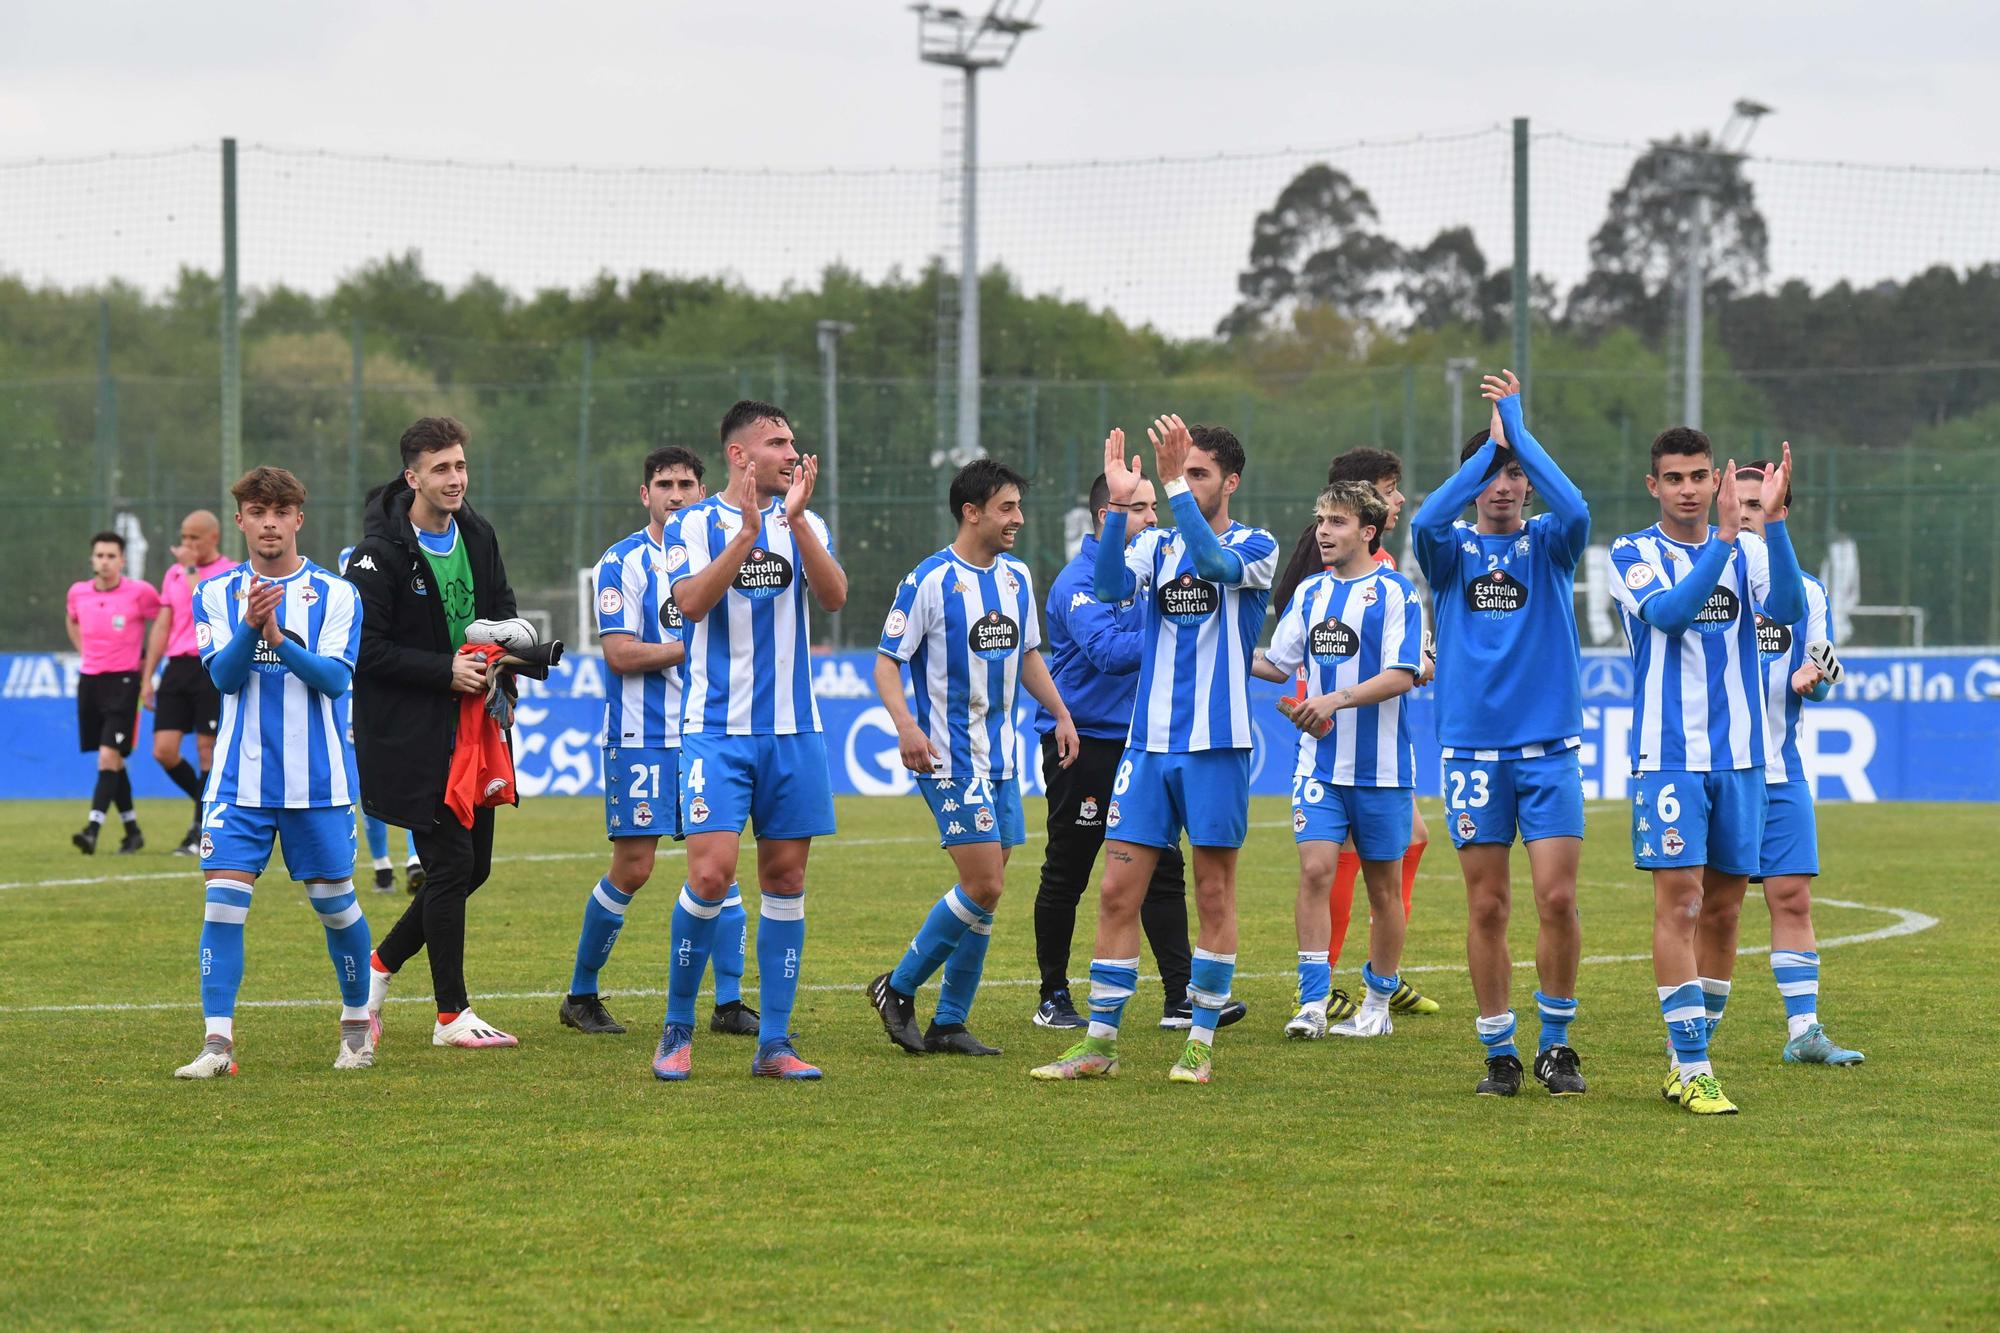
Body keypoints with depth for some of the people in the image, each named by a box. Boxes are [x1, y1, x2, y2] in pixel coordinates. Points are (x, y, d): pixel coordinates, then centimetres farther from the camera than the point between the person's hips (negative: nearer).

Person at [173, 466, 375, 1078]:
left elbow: (335, 677, -10)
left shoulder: (334, 593, 0)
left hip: (317, 779, -1)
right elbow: (224, 675, -6)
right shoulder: (217, 592, 5)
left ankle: (357, 1022, 27)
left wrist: (281, 640, -25)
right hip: (239, 777, 1)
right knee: (224, 896, -10)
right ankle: (218, 1042, -10)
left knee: (334, 901, 6)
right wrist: (249, 627, -25)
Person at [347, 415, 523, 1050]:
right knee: (451, 864, -7)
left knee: (472, 866, 10)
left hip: (470, 729, 8)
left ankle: (382, 962, 28)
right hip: (410, 734, -8)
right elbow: (366, 650, -16)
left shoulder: (478, 535, 8)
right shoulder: (381, 552, -14)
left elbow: (503, 610, 22)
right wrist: (446, 670, -20)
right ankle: (452, 1015, 3)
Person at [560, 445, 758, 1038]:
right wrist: (696, 647, -12)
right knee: (633, 867, -6)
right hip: (640, 738, -5)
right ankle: (580, 995, 9)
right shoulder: (623, 562, -4)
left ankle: (729, 1004, 3)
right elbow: (620, 654, -12)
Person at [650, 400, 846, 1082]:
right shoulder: (694, 525, 0)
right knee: (712, 871, -14)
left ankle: (774, 1044, 9)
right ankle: (677, 1030, 2)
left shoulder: (804, 523, 8)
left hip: (793, 730, 4)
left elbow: (834, 597, -8)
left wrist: (795, 519, -20)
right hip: (717, 729, -4)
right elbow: (691, 602, -17)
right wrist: (748, 532, -25)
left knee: (785, 878, 4)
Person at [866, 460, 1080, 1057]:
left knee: (985, 890, 5)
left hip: (1000, 757, 7)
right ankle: (898, 989, 3)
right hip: (950, 760, -7)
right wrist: (906, 724, -27)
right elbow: (887, 660, -11)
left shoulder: (1017, 577, 10)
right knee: (983, 887, -13)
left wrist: (1060, 713, 12)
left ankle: (949, 1023, 12)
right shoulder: (929, 581, -11)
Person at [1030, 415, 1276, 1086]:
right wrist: (1119, 505, -21)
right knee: (1118, 891, 1)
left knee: (1214, 895, 1)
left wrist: (1175, 485, -28)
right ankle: (1099, 1043, 6)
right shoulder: (1155, 546, 10)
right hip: (1148, 742, 4)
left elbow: (1213, 562, -23)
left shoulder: (1255, 546, -1)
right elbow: (1111, 587, -10)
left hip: (1217, 742, -4)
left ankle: (1201, 1042, 10)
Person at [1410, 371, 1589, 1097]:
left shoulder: (1549, 544, 5)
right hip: (1473, 751, 1)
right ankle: (1498, 1053, 10)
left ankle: (1556, 1044, 7)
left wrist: (1518, 429, -12)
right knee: (1487, 908, 1)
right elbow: (1424, 521, -18)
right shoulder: (1452, 549, 5)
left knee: (1557, 900, -8)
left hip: (1550, 749, -1)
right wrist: (1488, 445, -11)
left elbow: (1576, 510, -18)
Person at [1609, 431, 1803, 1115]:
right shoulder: (1633, 554, -1)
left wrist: (1773, 522, -24)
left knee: (1723, 906, 7)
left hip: (1739, 753, 4)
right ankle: (1691, 1070, -12)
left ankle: (1690, 1056, 18)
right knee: (1679, 902, -11)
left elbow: (1787, 609, -11)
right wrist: (1726, 535, -27)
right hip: (1669, 755, -4)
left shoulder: (1749, 550, 8)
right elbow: (1669, 612, -20)